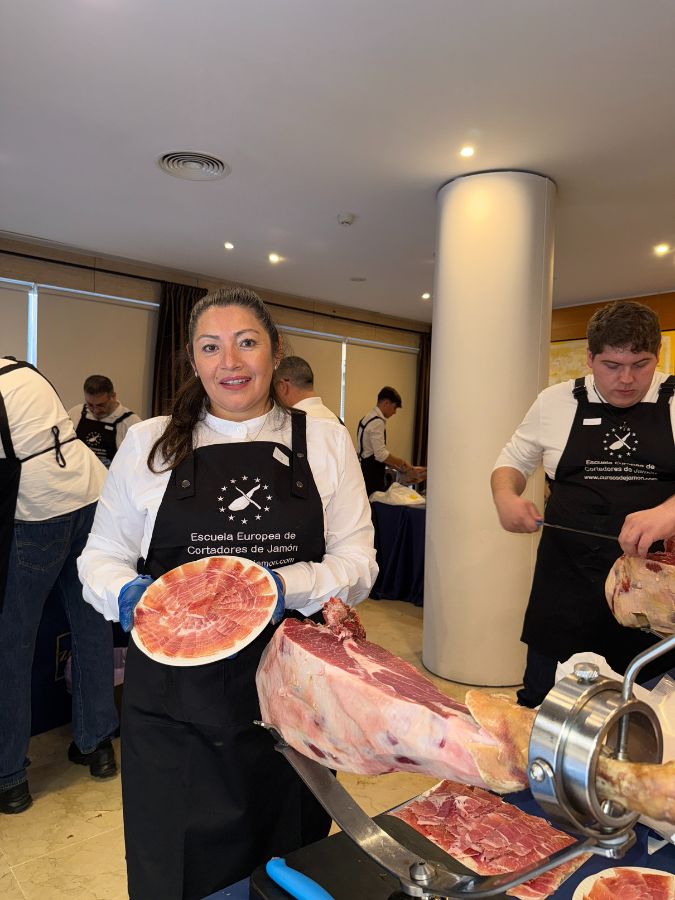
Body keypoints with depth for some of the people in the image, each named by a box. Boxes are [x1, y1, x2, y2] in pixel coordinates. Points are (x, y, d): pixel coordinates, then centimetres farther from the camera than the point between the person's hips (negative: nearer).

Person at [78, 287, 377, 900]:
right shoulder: (149, 442, 3)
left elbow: (357, 562, 0)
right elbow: (102, 555, 9)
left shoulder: (325, 441, 2)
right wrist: (125, 593, -12)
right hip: (175, 704, 0)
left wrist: (288, 584, -18)